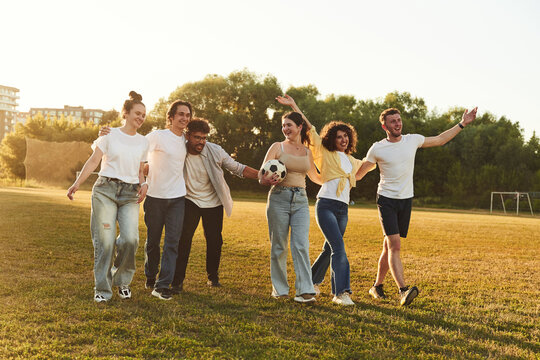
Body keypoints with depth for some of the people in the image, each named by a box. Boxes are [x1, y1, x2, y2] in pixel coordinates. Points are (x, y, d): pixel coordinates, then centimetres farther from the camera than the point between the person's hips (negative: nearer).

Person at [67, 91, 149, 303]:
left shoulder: (143, 142, 15)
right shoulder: (109, 135, 4)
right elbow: (94, 161, -2)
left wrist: (143, 184, 1)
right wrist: (78, 183, -14)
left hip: (130, 194, 3)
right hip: (106, 189, -2)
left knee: (130, 239, -14)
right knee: (105, 241, -6)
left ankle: (122, 281, 9)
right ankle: (102, 289, 6)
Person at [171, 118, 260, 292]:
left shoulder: (216, 151, -14)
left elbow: (238, 168, -5)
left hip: (213, 202, 1)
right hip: (190, 201, -1)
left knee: (214, 241, 5)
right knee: (183, 239, -12)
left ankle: (213, 276, 28)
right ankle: (177, 281, -1)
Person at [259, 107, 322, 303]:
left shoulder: (307, 151, 13)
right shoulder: (277, 147, 4)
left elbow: (315, 177, 29)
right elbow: (261, 174, -3)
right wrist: (266, 179, -25)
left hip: (301, 200, 2)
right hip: (279, 198, -2)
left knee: (301, 245, -8)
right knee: (279, 246, 3)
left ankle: (305, 290, -8)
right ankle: (279, 288, 17)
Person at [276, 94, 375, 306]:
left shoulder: (352, 161, 21)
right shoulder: (324, 153, 6)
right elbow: (310, 128, 2)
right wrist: (294, 106, 0)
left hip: (343, 209, 6)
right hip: (326, 204, -6)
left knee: (329, 249, 10)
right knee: (338, 247, -17)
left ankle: (313, 280, 32)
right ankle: (341, 292, -17)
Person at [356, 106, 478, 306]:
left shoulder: (412, 140, 4)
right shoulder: (377, 149, -5)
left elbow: (439, 140, 19)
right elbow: (358, 173, 6)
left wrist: (462, 124, 17)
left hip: (406, 200, 4)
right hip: (386, 200, -4)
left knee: (389, 246, 9)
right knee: (395, 245, -17)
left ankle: (377, 286, 23)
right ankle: (403, 290, -24)